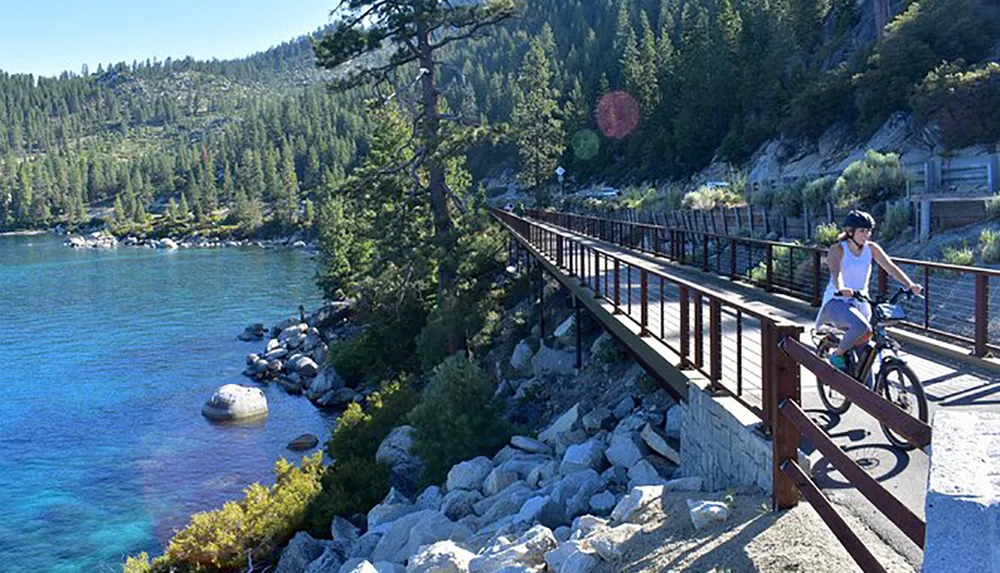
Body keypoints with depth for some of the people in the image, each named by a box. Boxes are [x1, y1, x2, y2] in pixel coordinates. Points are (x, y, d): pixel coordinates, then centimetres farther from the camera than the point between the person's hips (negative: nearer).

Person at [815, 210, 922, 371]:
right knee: (862, 327, -32)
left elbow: (890, 267, -8)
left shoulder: (871, 248, 1)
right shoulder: (838, 250, -12)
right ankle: (837, 355, -10)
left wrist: (910, 285, -24)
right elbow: (836, 272, -30)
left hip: (860, 302, 5)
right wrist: (841, 289, -52)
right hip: (837, 301, -5)